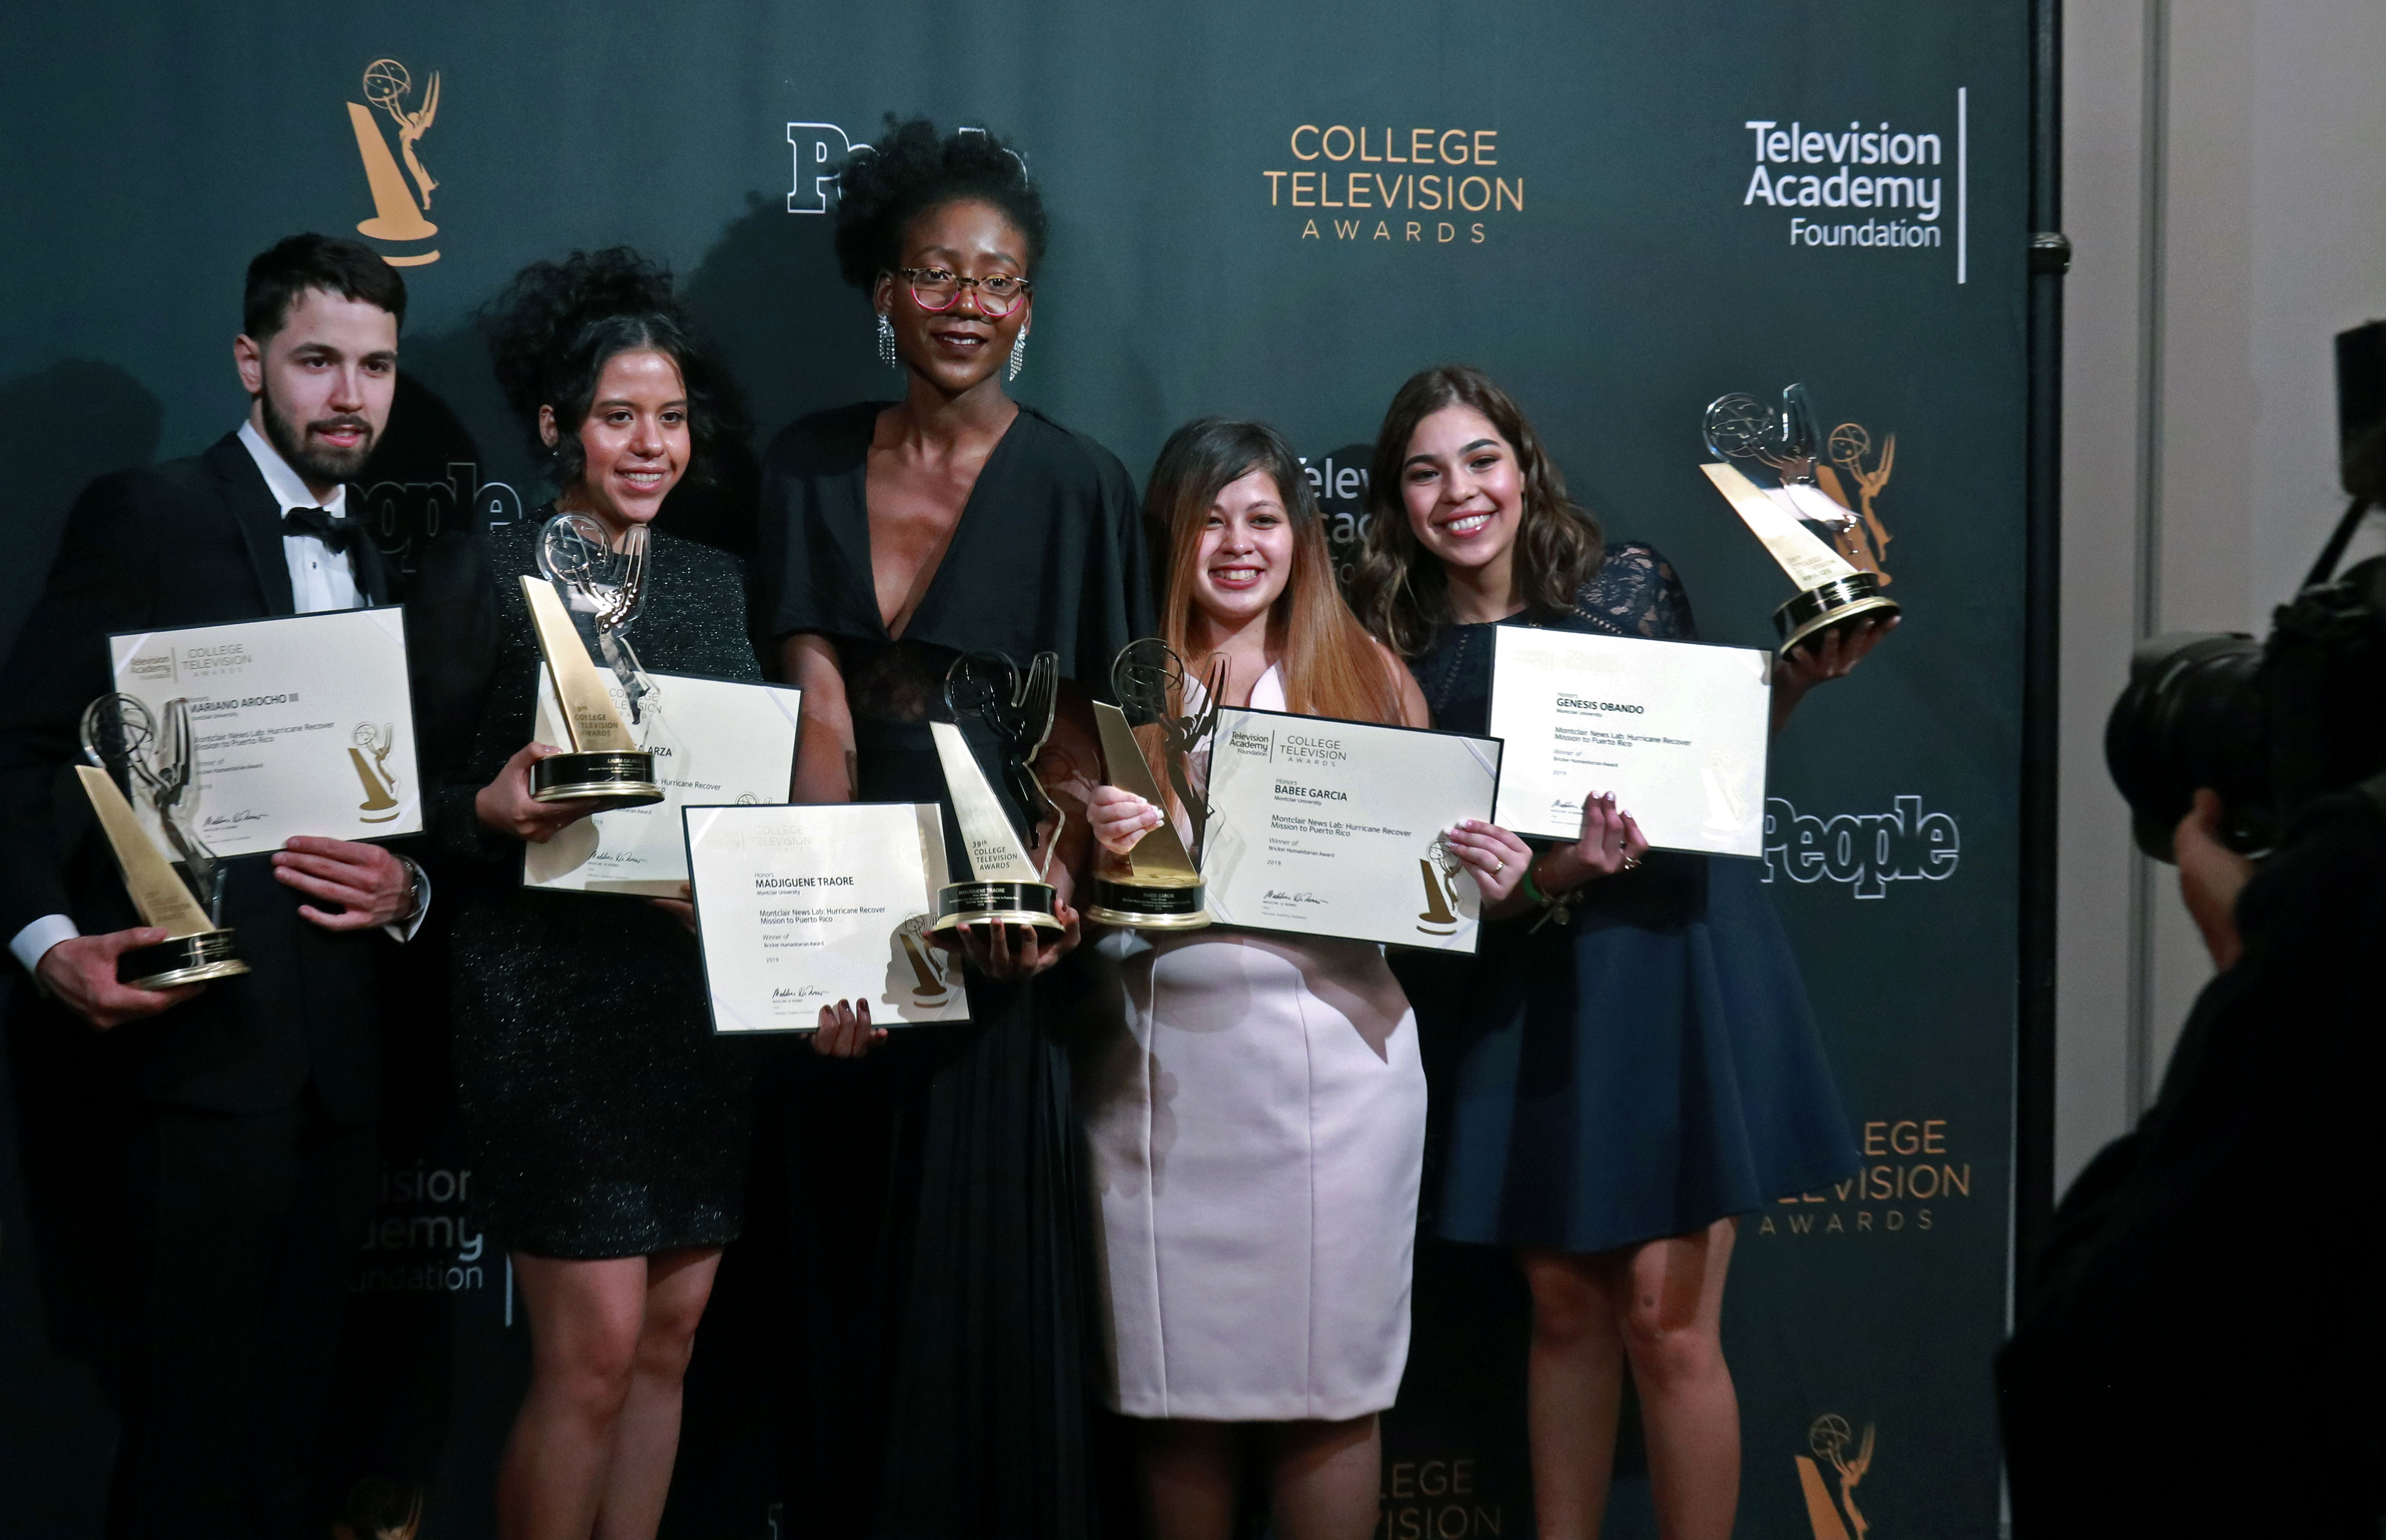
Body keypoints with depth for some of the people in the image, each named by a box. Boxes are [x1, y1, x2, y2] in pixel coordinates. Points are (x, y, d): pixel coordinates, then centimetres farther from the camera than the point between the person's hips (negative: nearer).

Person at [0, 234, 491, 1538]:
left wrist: (408, 889, -5)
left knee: (291, 1414, 12)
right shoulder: (146, 518, -1)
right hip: (202, 1034, -5)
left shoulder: (399, 570, 16)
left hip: (340, 1055, 5)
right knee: (195, 1402, -4)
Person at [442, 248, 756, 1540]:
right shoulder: (491, 576, -3)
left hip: (703, 983, 6)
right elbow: (421, 793, -5)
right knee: (594, 1350, -8)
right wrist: (494, 813, -25)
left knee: (670, 1334, 8)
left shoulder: (714, 582, 14)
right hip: (553, 985, -6)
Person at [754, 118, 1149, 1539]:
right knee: (854, 1274, 13)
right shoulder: (813, 469, 2)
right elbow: (818, 704, -6)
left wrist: (1053, 885, -26)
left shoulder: (1077, 486, -6)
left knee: (989, 1279, 2)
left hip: (998, 940, -3)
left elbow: (1088, 731, -7)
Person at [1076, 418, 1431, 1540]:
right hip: (1165, 1061, 0)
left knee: (1331, 1384, 2)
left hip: (1334, 1056, 0)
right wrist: (1102, 846, -15)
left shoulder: (1371, 677, 9)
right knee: (1180, 1394, 5)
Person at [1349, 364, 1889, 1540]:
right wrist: (1564, 872, -21)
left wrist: (1792, 682, -10)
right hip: (1533, 996, 2)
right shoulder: (1403, 657, 2)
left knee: (1665, 1316, -5)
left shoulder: (1628, 586, 0)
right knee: (1563, 1302, 9)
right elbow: (1442, 879, -2)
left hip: (1671, 960, -2)